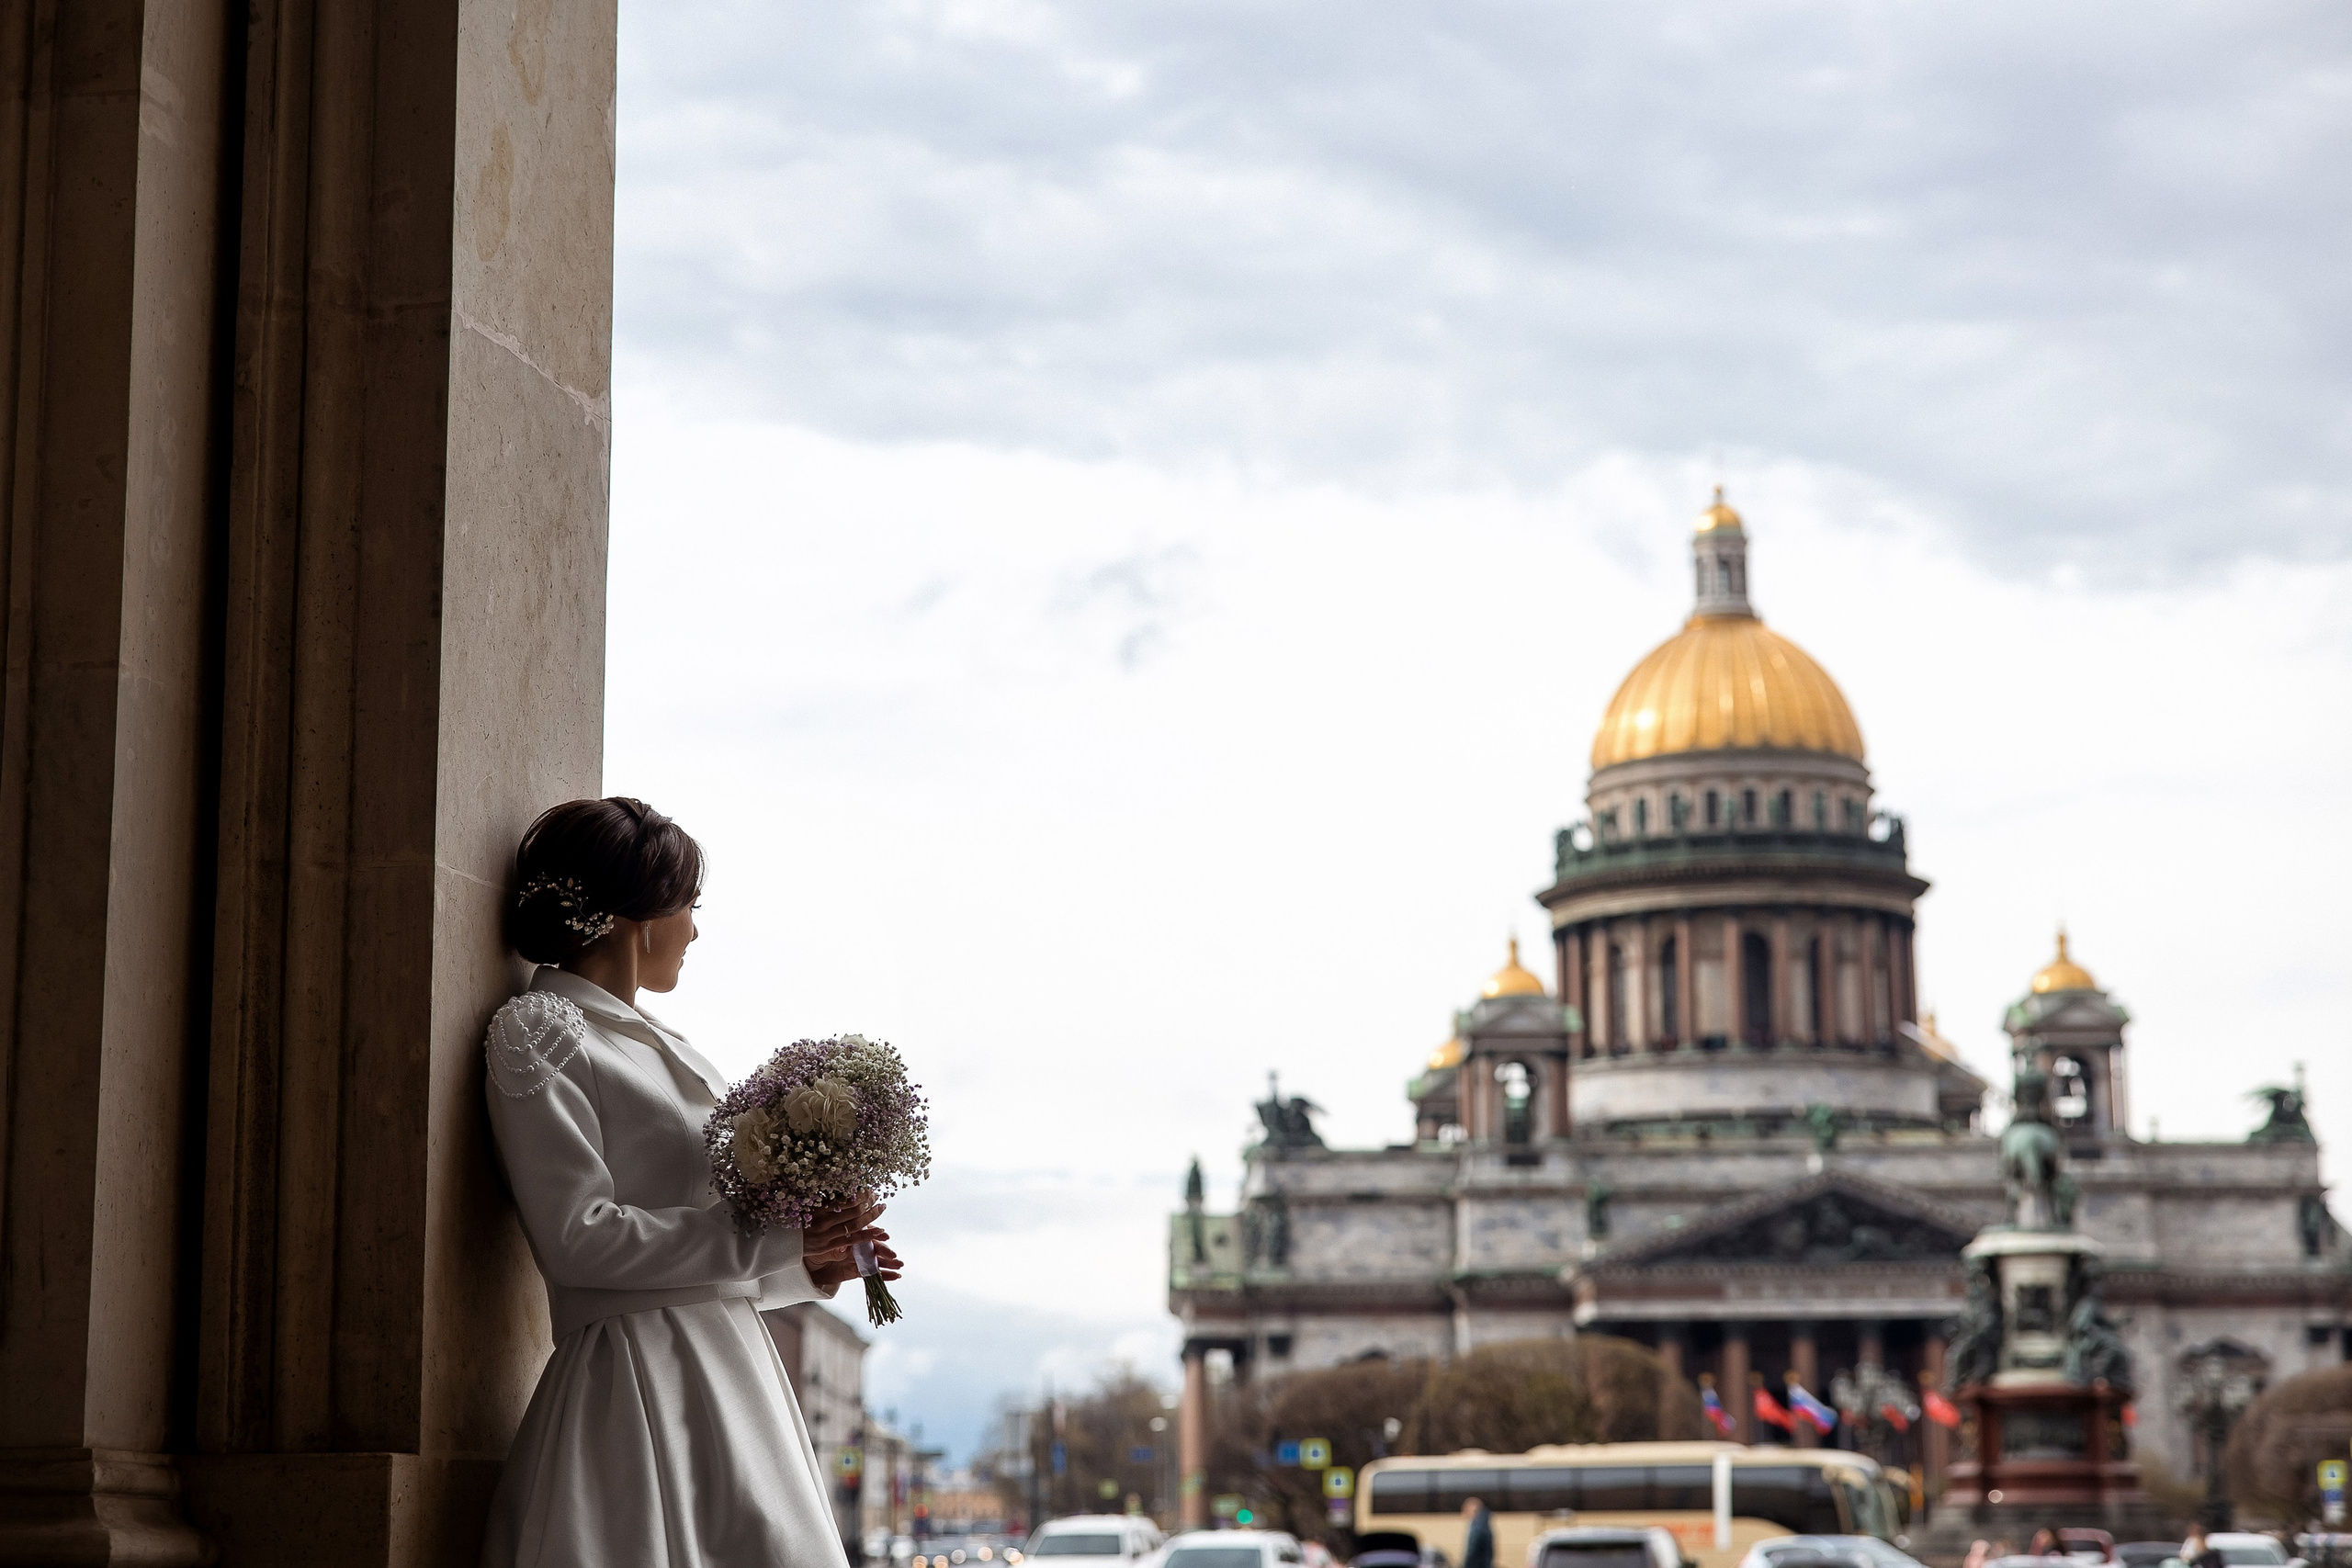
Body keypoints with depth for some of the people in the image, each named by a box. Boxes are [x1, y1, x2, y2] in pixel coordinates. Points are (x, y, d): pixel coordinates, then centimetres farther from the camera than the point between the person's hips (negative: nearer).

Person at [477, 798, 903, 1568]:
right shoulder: (538, 1031, -4)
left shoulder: (661, 1046, 21)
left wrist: (810, 1266, 11)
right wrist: (766, 1240, -13)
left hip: (731, 1373, 8)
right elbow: (578, 1238, -14)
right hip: (639, 1382, -8)